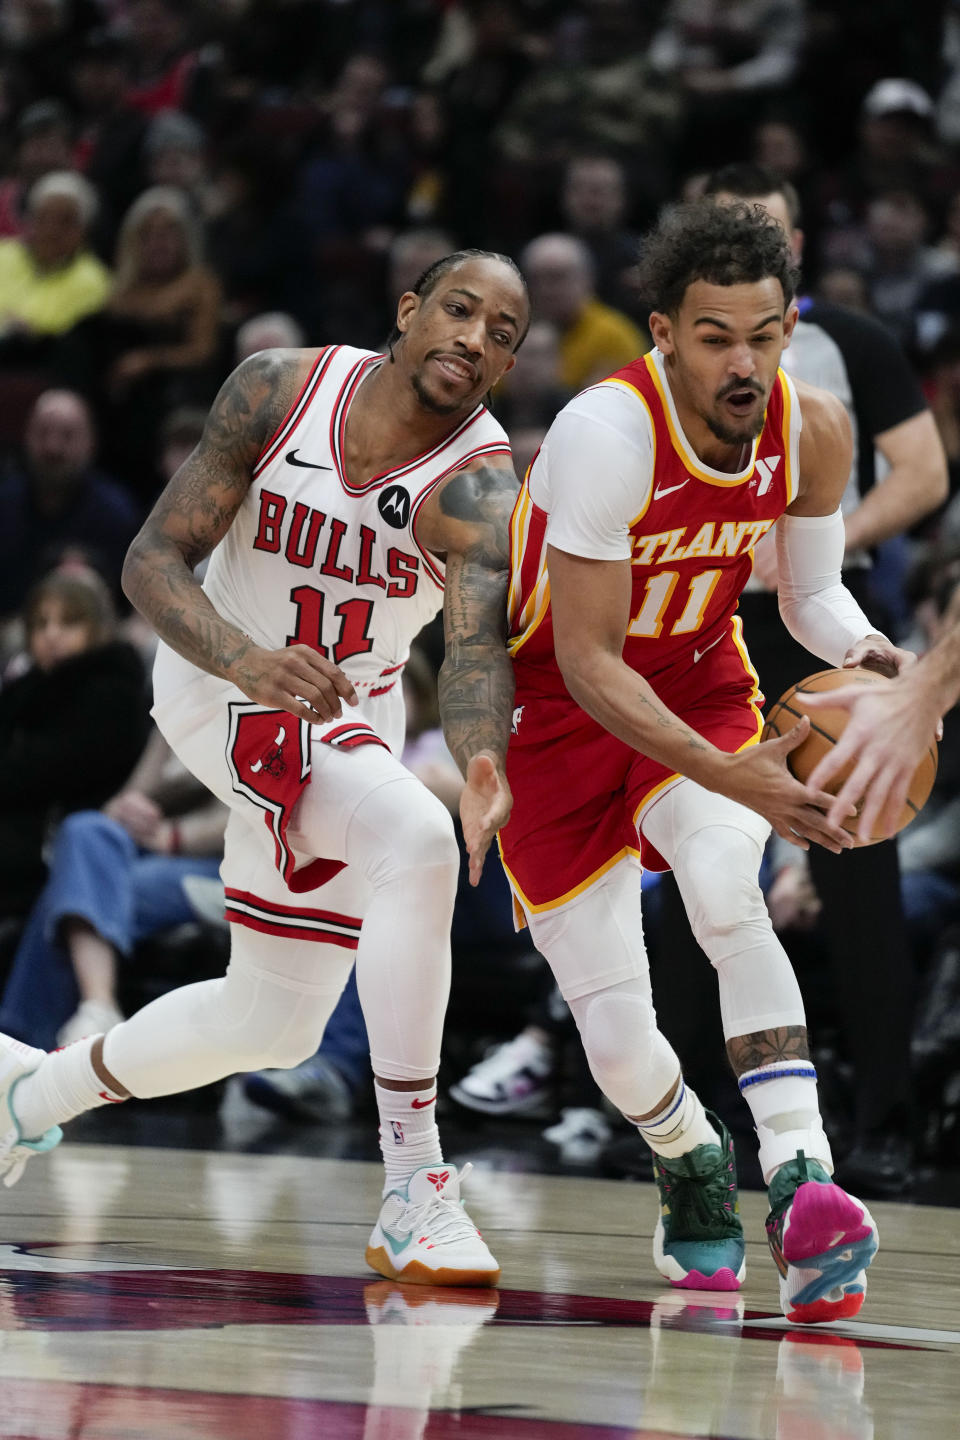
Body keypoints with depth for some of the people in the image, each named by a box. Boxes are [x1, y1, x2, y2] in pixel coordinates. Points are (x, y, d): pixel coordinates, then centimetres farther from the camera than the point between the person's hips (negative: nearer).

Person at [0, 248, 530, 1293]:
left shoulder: (478, 486, -20)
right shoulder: (280, 390, -17)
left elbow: (477, 648, -37)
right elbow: (153, 559, -17)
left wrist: (484, 764, -59)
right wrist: (247, 661, -36)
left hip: (347, 719, 4)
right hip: (224, 687, -4)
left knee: (272, 1024, 12)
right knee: (412, 838, -30)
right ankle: (411, 1189, -31)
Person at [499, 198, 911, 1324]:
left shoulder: (812, 431, -14)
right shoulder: (609, 433, -30)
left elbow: (812, 593, 4)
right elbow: (588, 660, -28)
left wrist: (866, 652, -20)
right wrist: (727, 776, -38)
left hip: (701, 683, 3)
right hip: (555, 710, -3)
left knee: (728, 896, -30)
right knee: (617, 1038, -4)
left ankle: (800, 1183, -35)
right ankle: (690, 1168, 29)